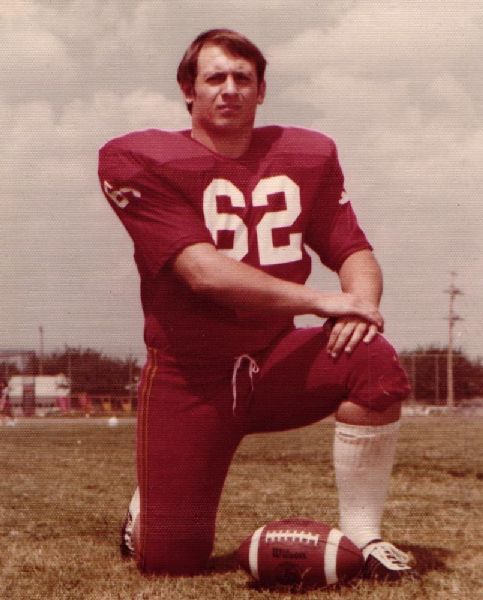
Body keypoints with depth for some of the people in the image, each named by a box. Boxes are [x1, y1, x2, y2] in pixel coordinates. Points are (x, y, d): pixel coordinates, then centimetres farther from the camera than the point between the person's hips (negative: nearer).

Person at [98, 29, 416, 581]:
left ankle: (361, 539, -12)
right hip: (189, 378, -3)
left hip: (278, 361, 3)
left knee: (375, 362, -28)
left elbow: (354, 252, 3)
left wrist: (361, 300, -22)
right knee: (171, 562, -9)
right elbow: (203, 272, -21)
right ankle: (144, 512, 29)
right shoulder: (137, 161, -9)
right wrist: (320, 301, -25)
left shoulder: (308, 155, 5)